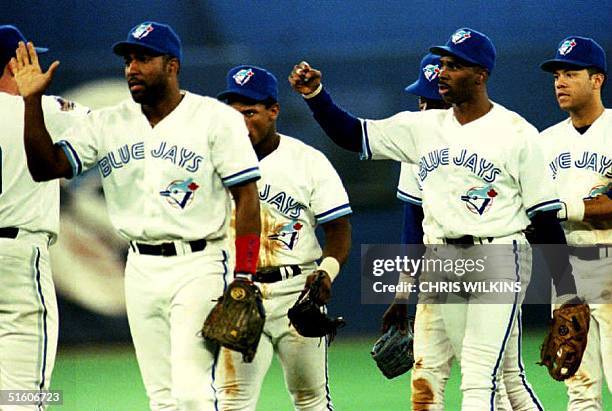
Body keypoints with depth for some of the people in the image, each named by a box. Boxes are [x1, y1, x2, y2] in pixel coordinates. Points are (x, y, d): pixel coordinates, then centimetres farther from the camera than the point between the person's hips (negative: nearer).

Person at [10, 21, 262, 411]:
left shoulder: (216, 118, -5)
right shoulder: (108, 124, 8)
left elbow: (247, 198, -7)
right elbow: (46, 167, 0)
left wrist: (244, 278, -14)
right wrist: (32, 101, -11)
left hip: (198, 266, -5)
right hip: (141, 271, 5)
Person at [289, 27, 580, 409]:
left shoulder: (517, 133, -3)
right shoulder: (424, 127, 11)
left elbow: (545, 215, -3)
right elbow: (350, 133, 10)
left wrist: (567, 292, -5)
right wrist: (315, 93, -6)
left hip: (497, 262, -6)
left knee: (478, 380, -14)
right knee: (425, 379, 3)